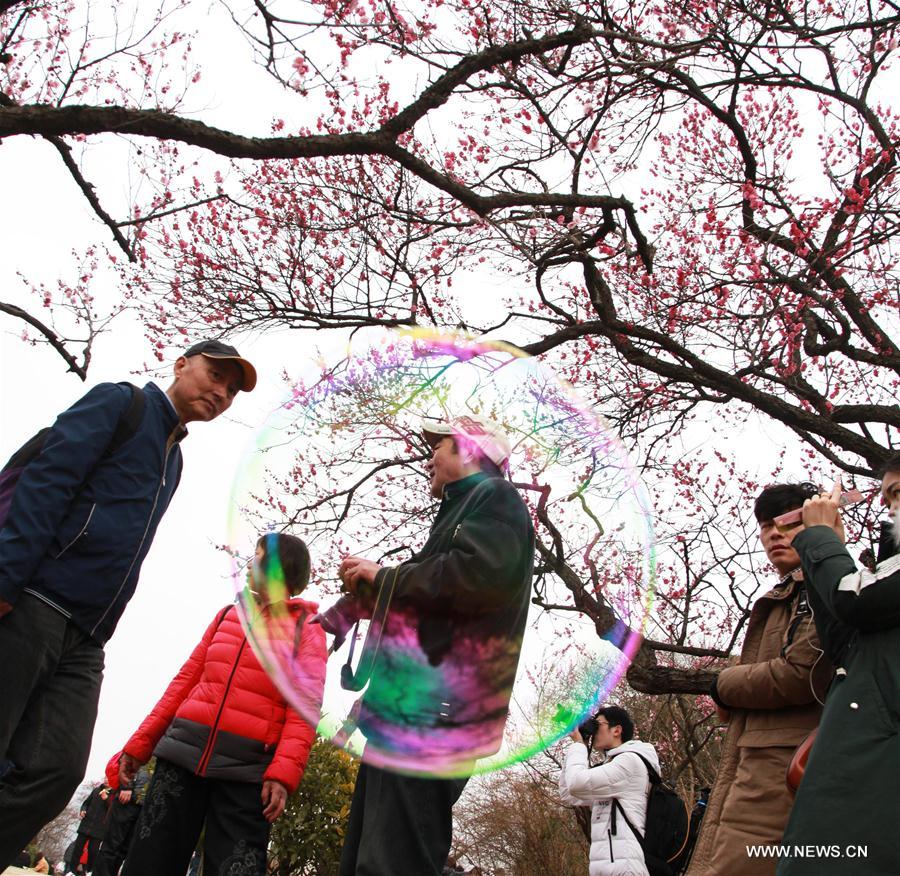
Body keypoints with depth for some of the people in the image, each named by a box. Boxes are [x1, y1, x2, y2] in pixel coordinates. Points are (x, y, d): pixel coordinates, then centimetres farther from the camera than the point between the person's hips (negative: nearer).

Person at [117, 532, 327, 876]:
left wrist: (284, 772, -22)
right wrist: (141, 743, 14)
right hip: (184, 752, 5)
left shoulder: (307, 630, 3)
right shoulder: (227, 615, 19)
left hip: (245, 770, -5)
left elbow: (304, 708, -8)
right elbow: (186, 681, 19)